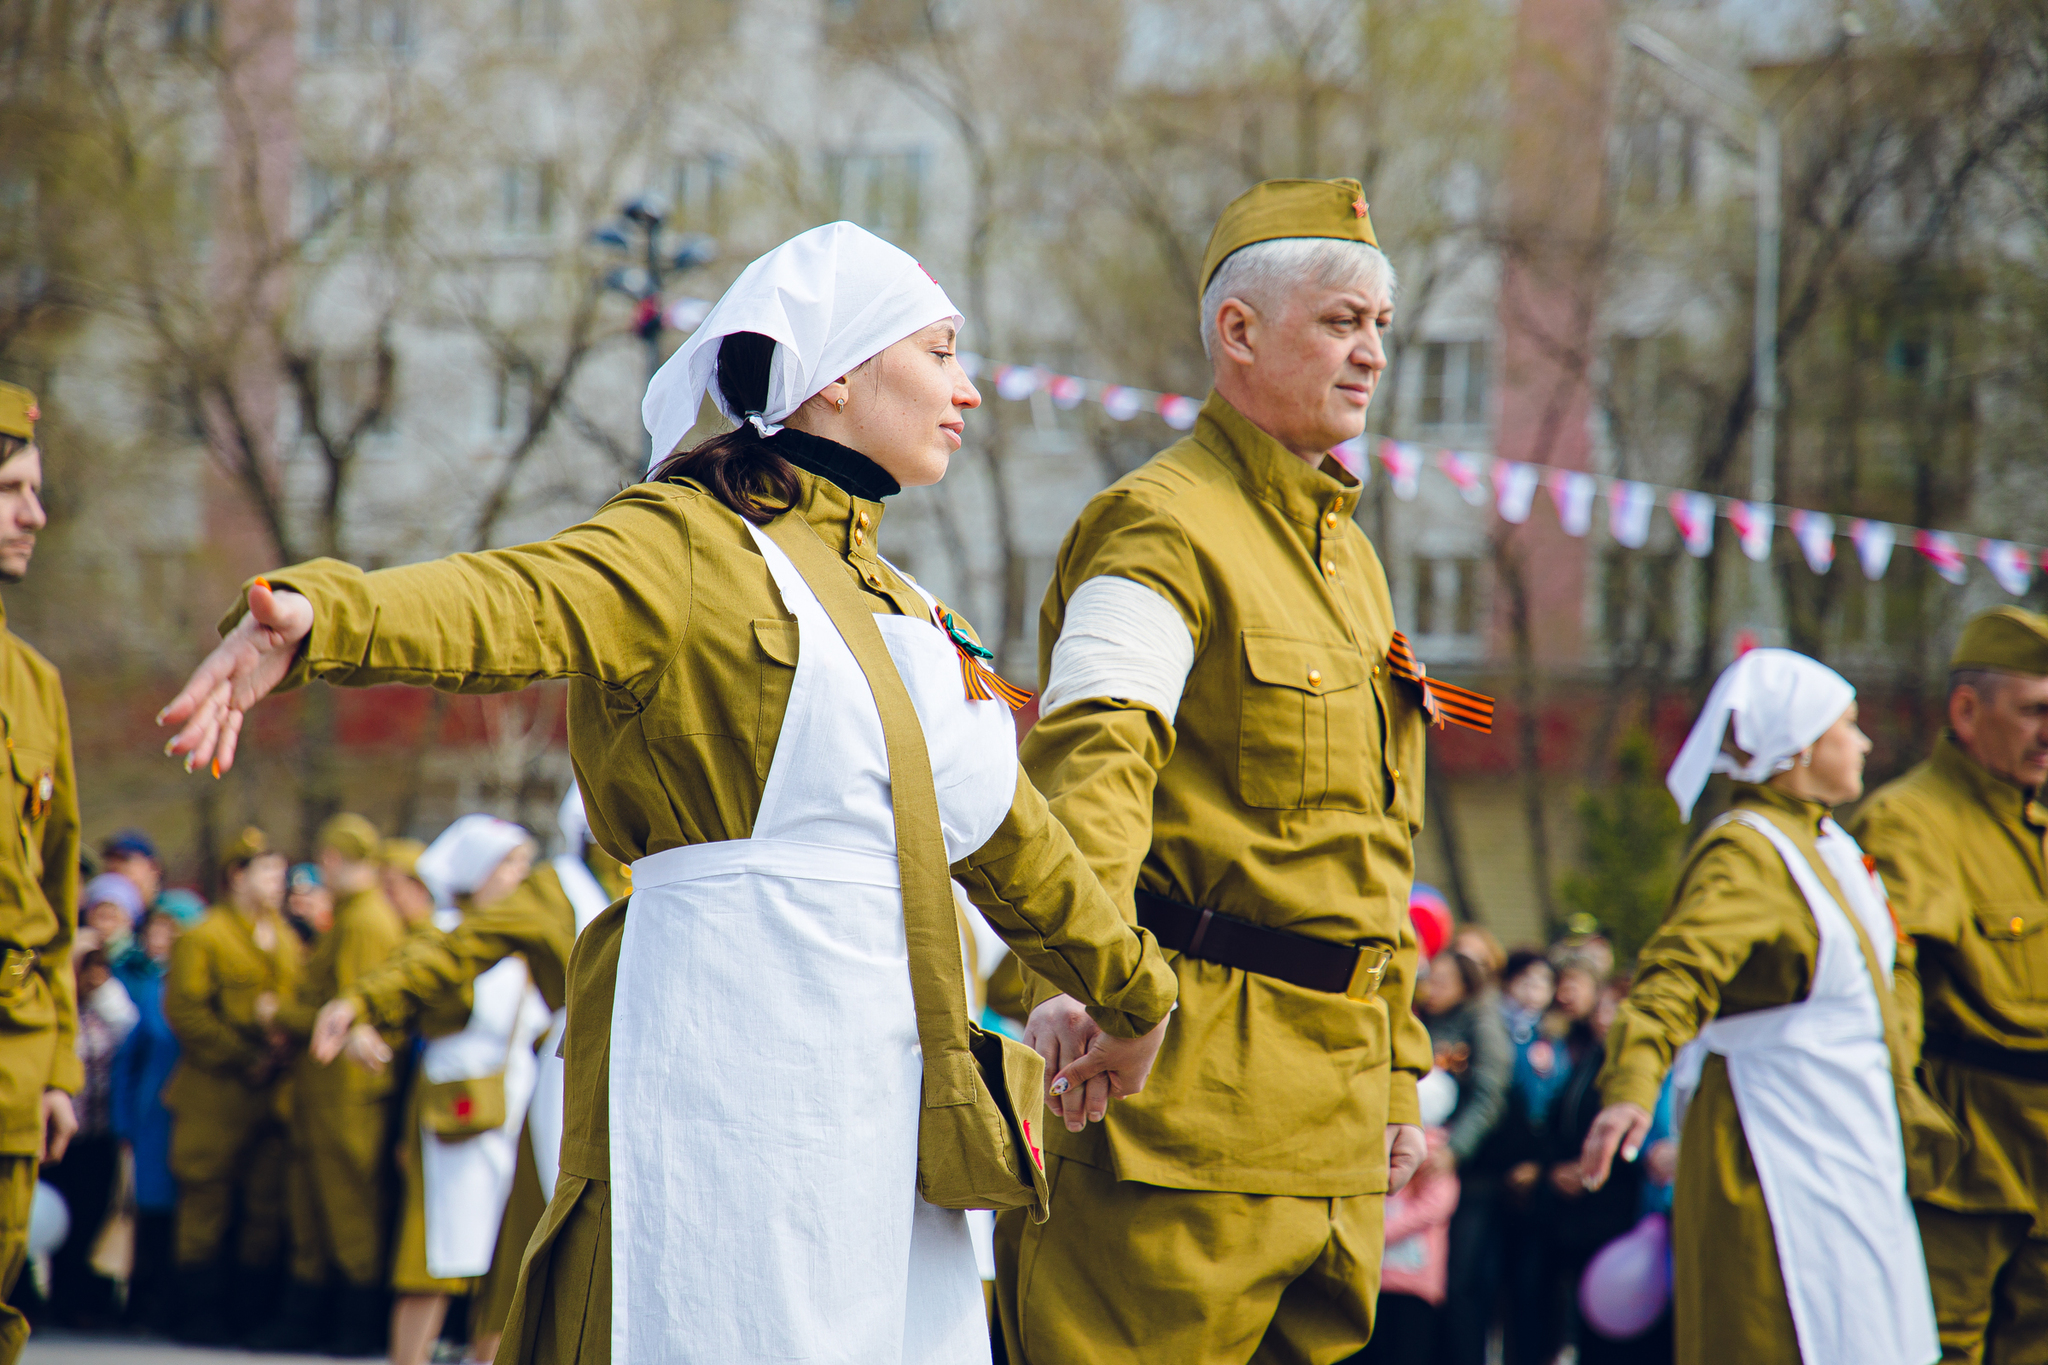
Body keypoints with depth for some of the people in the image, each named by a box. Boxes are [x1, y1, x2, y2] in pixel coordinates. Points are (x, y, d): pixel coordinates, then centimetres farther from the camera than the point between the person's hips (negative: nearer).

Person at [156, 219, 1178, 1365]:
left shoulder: (889, 600, 22)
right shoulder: (693, 542, -4)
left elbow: (999, 830, 34)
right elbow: (515, 600, -24)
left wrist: (1131, 991, 45)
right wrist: (310, 616, -44)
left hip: (885, 1088, 8)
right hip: (732, 1053, -8)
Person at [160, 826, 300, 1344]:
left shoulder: (286, 939, 17)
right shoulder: (203, 937, -3)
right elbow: (185, 1010, -11)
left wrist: (285, 1038, -5)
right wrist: (245, 1059, -12)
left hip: (273, 1094, 6)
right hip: (215, 1095, -6)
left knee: (268, 1205, 5)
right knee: (206, 1204, -2)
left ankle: (254, 1311, 11)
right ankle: (203, 1314, 4)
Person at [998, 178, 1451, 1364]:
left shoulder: (1351, 557, 21)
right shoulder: (1163, 530, -9)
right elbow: (1093, 755, -26)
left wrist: (1397, 1075, 22)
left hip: (1329, 1101, 9)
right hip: (1188, 1081, -9)